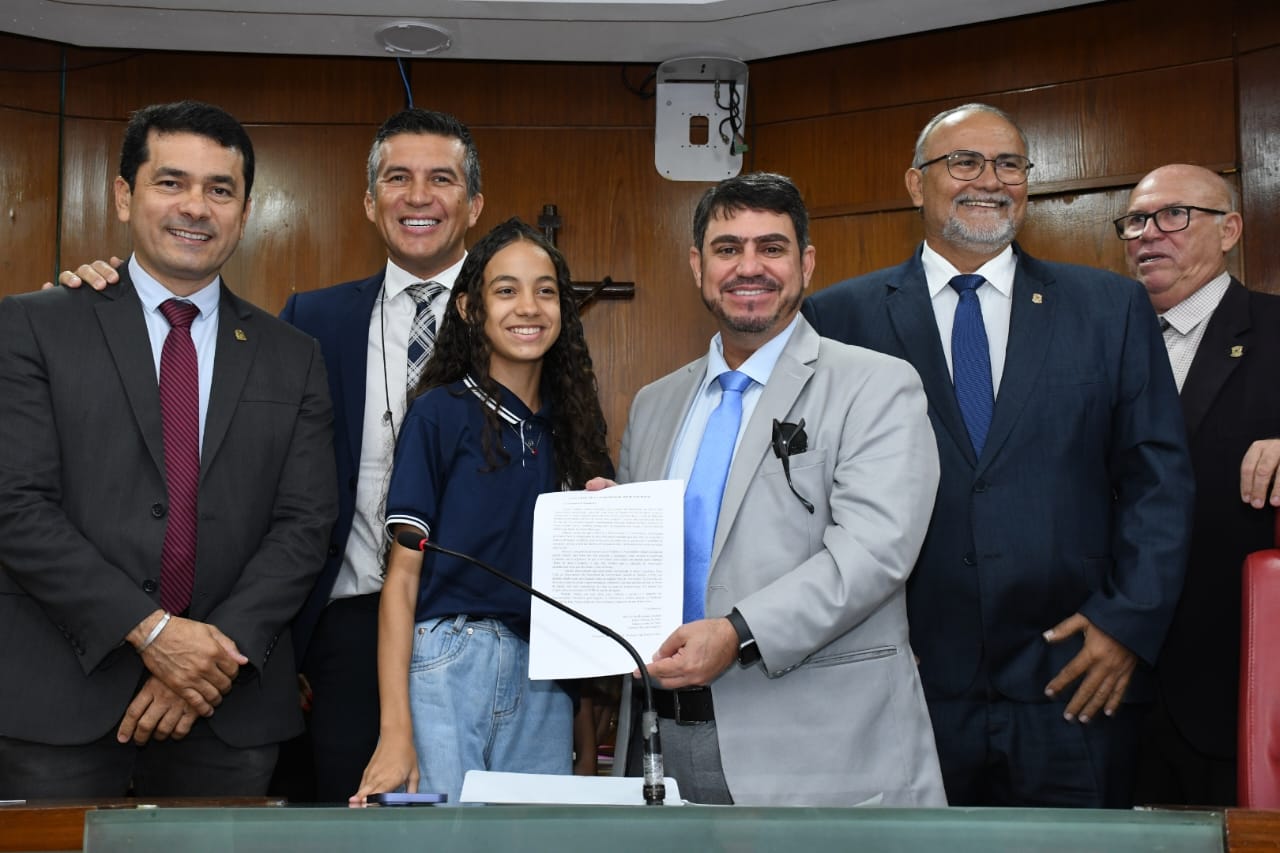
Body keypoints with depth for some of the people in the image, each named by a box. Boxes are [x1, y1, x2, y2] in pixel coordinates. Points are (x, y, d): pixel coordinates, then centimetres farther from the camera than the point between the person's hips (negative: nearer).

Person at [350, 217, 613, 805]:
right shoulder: (441, 414, -4)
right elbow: (402, 575, -7)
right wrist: (396, 730, -15)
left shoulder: (572, 425, 11)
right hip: (446, 666, -5)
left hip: (544, 683, 5)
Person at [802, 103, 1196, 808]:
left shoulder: (1113, 308, 9)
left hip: (1075, 687, 1)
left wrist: (1127, 620, -4)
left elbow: (1159, 477, 6)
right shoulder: (839, 318, 4)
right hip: (908, 689, -1)